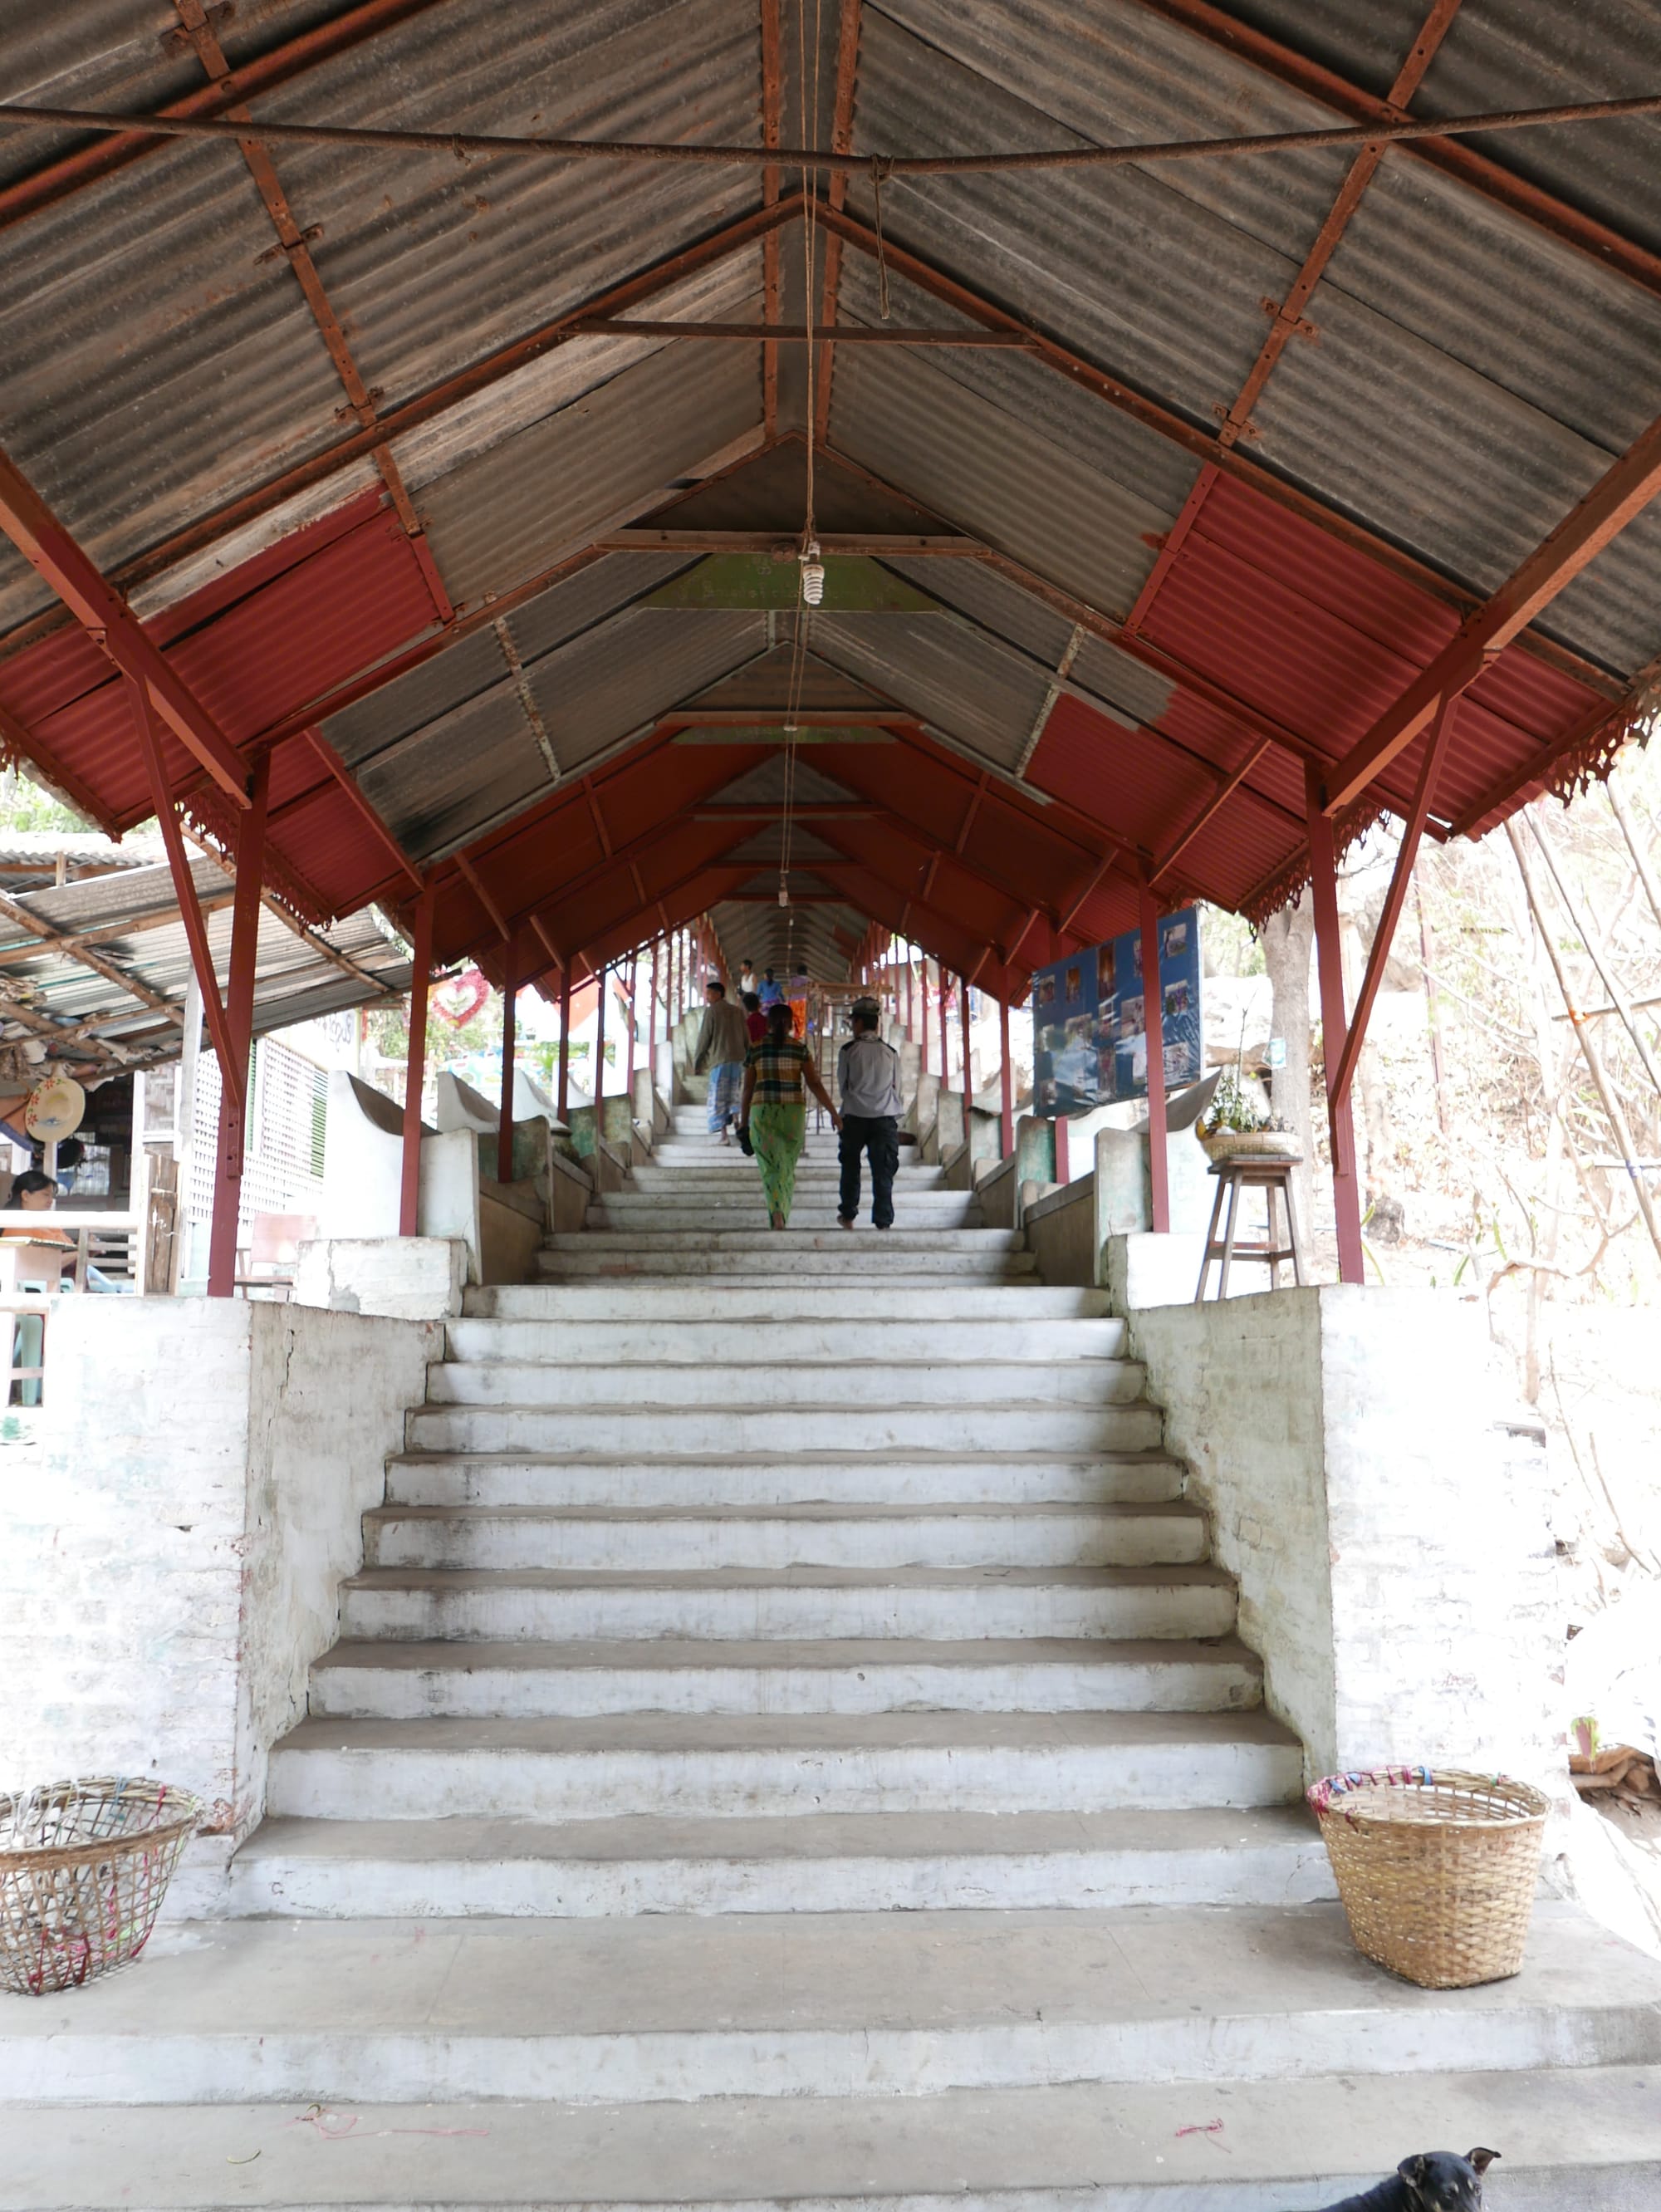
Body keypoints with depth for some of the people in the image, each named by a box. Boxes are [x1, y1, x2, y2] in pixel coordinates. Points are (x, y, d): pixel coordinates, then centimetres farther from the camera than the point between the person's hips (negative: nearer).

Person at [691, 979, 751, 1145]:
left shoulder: (711, 1011, -5)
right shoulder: (738, 1011, 11)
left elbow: (704, 1039, -5)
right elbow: (747, 1038, 13)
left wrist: (697, 1063, 2)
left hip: (719, 1059, -5)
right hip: (738, 1059, 5)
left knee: (719, 1098, 0)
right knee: (733, 1095, 18)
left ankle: (724, 1134, -7)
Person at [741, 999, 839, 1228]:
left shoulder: (755, 1049, 2)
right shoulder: (799, 1048, 0)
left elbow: (748, 1089, 4)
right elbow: (815, 1083, -6)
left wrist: (744, 1122, 13)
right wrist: (833, 1112, -2)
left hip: (763, 1112, -1)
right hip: (793, 1112, 1)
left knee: (770, 1166, -2)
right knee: (787, 1167, 15)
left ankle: (776, 1211, -26)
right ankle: (781, 1216, 21)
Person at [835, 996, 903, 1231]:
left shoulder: (848, 1050, -4)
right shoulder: (890, 1052, 3)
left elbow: (842, 1085, 4)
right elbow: (896, 1088, 8)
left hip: (854, 1117, -1)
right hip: (886, 1118, 1)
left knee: (850, 1166, 17)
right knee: (883, 1171, 2)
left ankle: (848, 1215, 23)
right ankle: (883, 1222, -2)